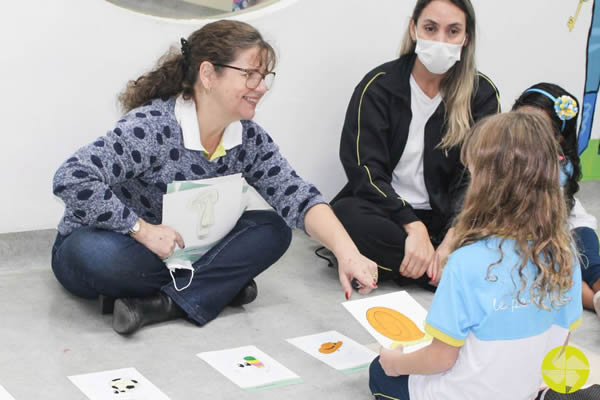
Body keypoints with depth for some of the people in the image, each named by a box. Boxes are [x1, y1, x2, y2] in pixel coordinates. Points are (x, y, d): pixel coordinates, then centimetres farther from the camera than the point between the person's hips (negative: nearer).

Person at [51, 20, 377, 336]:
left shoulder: (250, 139, -7)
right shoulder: (152, 127, -27)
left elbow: (296, 196, -17)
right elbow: (71, 179, -33)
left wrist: (347, 252, -32)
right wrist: (143, 230, -31)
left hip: (178, 252, 6)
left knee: (272, 229, -12)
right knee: (97, 253, -39)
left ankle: (168, 304, -24)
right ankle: (221, 284, -20)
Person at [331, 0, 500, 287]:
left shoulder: (482, 94, 0)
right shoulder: (379, 86, -4)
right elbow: (365, 169, -12)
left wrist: (452, 239, -23)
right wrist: (414, 228, -25)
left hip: (445, 216, 1)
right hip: (386, 210, -1)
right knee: (345, 215, -35)